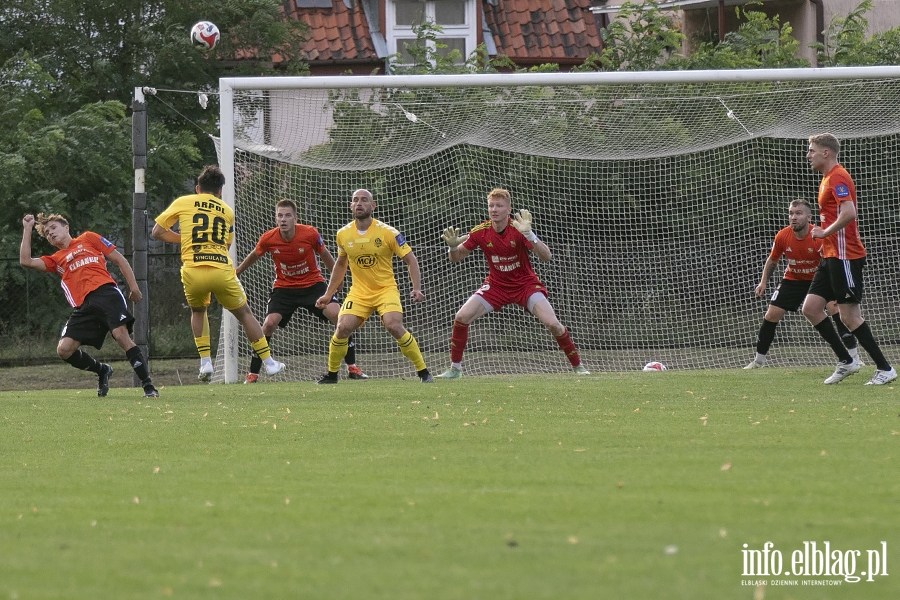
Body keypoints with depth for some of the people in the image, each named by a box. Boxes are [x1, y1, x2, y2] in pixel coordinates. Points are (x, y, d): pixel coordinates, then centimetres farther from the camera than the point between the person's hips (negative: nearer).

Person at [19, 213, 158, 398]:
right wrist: (27, 229, 18)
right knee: (64, 350, -9)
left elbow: (119, 259, 15)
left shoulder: (88, 239, 18)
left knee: (121, 335, -22)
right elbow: (26, 261, 15)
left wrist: (133, 285, 4)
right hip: (83, 307, 5)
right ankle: (102, 371, 15)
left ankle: (148, 387, -20)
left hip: (106, 294, -5)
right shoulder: (55, 260, 27)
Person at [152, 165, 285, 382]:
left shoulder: (183, 203, 11)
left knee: (198, 311, 27)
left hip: (192, 272, 0)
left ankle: (205, 362, 13)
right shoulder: (227, 211, 18)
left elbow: (157, 232, 12)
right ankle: (268, 362, 19)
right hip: (222, 271, 0)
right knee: (245, 314, 18)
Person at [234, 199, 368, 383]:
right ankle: (252, 374, -4)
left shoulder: (310, 233, -19)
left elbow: (324, 254, 2)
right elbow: (253, 256, 7)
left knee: (338, 316, -18)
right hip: (283, 288, 0)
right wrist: (236, 272, 21)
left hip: (313, 284, 0)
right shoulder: (268, 239, -16)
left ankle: (352, 367, -6)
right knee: (269, 324, -18)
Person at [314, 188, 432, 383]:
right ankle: (331, 374, 6)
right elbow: (341, 264, 18)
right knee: (343, 328, -16)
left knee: (394, 326, -26)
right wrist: (328, 294, 17)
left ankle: (423, 372, -12)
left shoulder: (388, 233, -12)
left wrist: (417, 289, -18)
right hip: (359, 292, 3)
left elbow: (410, 260, -6)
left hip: (386, 289, -3)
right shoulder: (343, 234, 0)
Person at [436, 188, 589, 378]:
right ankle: (455, 368, 5)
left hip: (525, 284, -3)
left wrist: (528, 234, -43)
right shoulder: (480, 232, -13)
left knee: (552, 323, -19)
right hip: (496, 285, 3)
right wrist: (452, 247, -26)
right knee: (461, 317, -13)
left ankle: (577, 366, 1)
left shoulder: (518, 229, -21)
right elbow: (456, 258, -2)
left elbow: (547, 256, -29)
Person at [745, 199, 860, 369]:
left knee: (836, 308, -22)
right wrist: (763, 282, -3)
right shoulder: (782, 237, -16)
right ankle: (758, 360, 15)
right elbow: (772, 260, 3)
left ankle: (854, 356, -13)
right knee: (771, 315, -2)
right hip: (792, 279, 3)